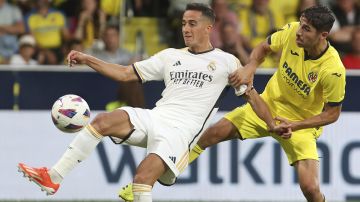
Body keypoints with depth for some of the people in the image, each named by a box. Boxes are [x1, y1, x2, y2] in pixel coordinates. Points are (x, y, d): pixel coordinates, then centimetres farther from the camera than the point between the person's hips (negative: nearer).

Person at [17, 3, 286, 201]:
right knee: (103, 120, -22)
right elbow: (125, 74, 19)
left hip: (181, 130, -4)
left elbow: (252, 95, 14)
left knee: (143, 176, -28)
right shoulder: (171, 56, 19)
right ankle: (53, 178, -23)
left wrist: (272, 125, 6)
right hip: (153, 119, 5)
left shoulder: (226, 62, 8)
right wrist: (87, 60, 10)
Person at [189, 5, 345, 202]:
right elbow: (263, 48, 1)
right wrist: (250, 68, -19)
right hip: (267, 104, 4)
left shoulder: (333, 71, -31)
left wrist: (295, 125, -26)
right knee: (217, 132, -5)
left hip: (303, 124, -4)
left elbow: (332, 113, -17)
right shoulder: (291, 31, -19)